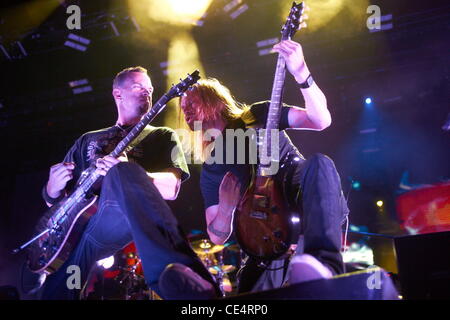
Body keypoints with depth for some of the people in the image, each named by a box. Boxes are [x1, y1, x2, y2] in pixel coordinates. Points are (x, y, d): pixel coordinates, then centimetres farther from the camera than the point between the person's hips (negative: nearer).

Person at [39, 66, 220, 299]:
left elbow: (171, 188, 1)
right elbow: (52, 199, 29)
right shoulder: (88, 140, 31)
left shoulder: (162, 136, 22)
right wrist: (54, 186, 3)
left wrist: (123, 175, -18)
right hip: (78, 223, 4)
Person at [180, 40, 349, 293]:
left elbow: (321, 119, -11)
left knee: (319, 164, -38)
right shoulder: (211, 168, 12)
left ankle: (325, 265, -52)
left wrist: (301, 72, -27)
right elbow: (217, 237, 8)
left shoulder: (258, 116, 5)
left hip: (314, 205, -2)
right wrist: (226, 208, -15)